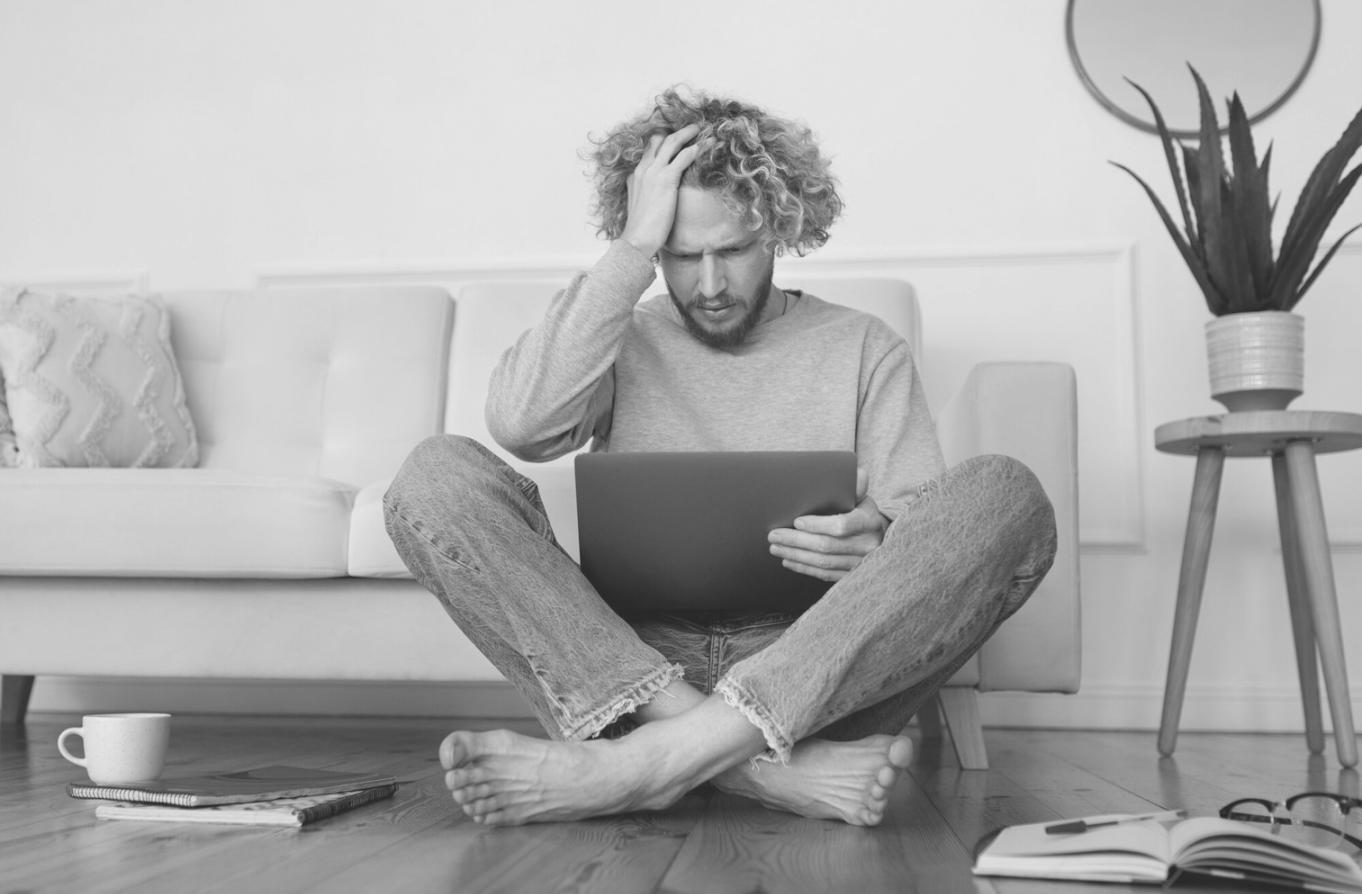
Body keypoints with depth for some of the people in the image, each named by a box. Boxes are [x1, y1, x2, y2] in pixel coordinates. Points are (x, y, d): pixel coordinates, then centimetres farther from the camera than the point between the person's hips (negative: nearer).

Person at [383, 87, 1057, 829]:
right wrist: (632, 249, -7)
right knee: (437, 479, -19)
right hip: (629, 663, 1)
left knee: (1004, 496, -24)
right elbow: (521, 424, -9)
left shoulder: (863, 349, 13)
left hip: (819, 670, 0)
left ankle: (654, 756, -33)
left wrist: (878, 547, -19)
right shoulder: (622, 343, 14)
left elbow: (936, 538, 6)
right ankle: (761, 766, -32)